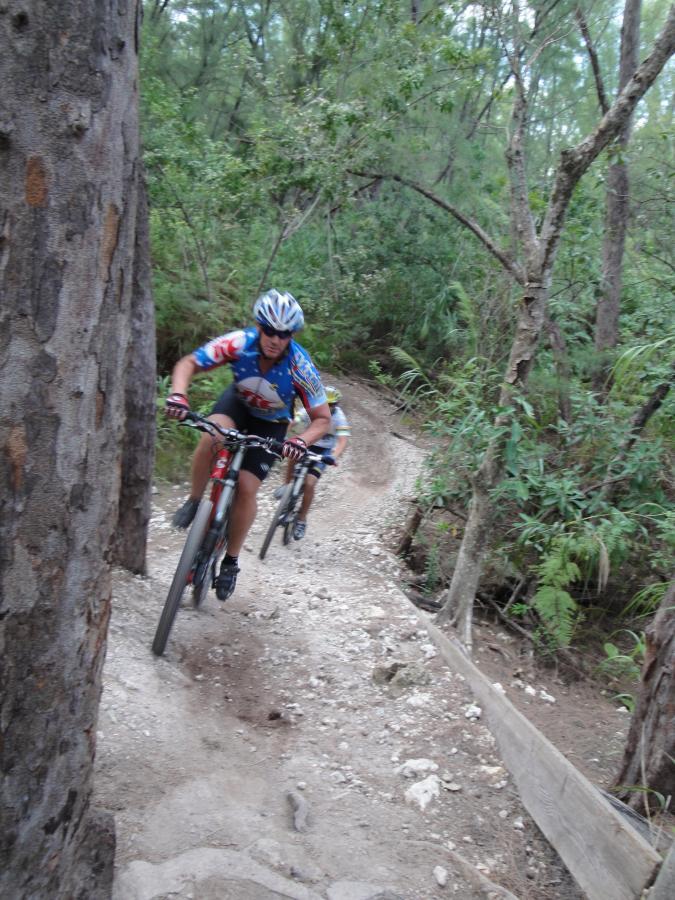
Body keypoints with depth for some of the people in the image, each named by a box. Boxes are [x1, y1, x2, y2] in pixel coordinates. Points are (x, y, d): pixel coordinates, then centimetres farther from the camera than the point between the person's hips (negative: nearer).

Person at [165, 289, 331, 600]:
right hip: (238, 402, 1)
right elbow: (187, 364, -23)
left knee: (246, 488, -11)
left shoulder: (300, 367, -33)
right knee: (213, 434, -34)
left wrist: (301, 441, -44)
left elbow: (322, 418, -24)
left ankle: (231, 560, 11)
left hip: (270, 423, -1)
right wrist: (178, 394, -43)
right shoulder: (239, 343, -31)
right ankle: (194, 501, -10)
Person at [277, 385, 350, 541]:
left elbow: (342, 441, -34)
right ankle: (287, 485, -7)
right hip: (307, 444, 2)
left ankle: (301, 520, 1)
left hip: (324, 451, -2)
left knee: (309, 484, -17)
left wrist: (334, 457, -54)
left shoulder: (339, 417, -23)